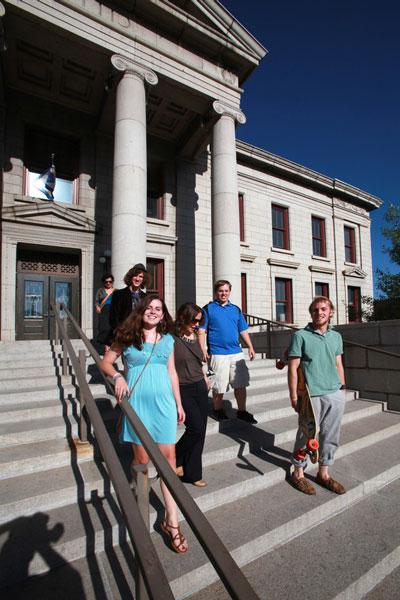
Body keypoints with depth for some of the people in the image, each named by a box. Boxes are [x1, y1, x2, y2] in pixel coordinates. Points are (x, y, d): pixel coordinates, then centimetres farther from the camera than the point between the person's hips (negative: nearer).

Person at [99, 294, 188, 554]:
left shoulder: (168, 339, 7)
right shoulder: (128, 337, -1)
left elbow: (172, 372, 12)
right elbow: (105, 362, 5)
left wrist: (179, 404, 13)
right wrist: (117, 376, -16)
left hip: (164, 401, 2)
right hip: (137, 401, -2)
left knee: (168, 457, 1)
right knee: (142, 458, 10)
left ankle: (172, 521, 14)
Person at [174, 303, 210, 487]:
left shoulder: (195, 337, 9)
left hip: (199, 388, 7)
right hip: (182, 390, -7)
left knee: (199, 432, 8)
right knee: (197, 428, -12)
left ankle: (193, 474, 26)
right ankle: (175, 460, 16)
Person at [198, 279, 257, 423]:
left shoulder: (236, 309, 14)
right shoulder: (208, 308, 1)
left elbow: (243, 331, 17)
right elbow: (201, 331, -3)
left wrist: (250, 347, 7)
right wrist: (203, 350, -13)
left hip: (237, 353, 4)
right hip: (217, 354, -4)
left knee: (241, 384, 8)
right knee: (219, 386, 4)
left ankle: (242, 411, 23)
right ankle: (218, 410, 26)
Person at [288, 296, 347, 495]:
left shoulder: (336, 336, 10)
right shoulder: (300, 336, -6)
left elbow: (339, 365, 17)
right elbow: (293, 368, -7)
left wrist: (343, 389, 14)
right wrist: (294, 396, -10)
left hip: (335, 395, 5)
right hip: (312, 395, -5)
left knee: (330, 436, 14)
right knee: (306, 435, 5)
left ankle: (323, 473, 33)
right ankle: (298, 472, 25)